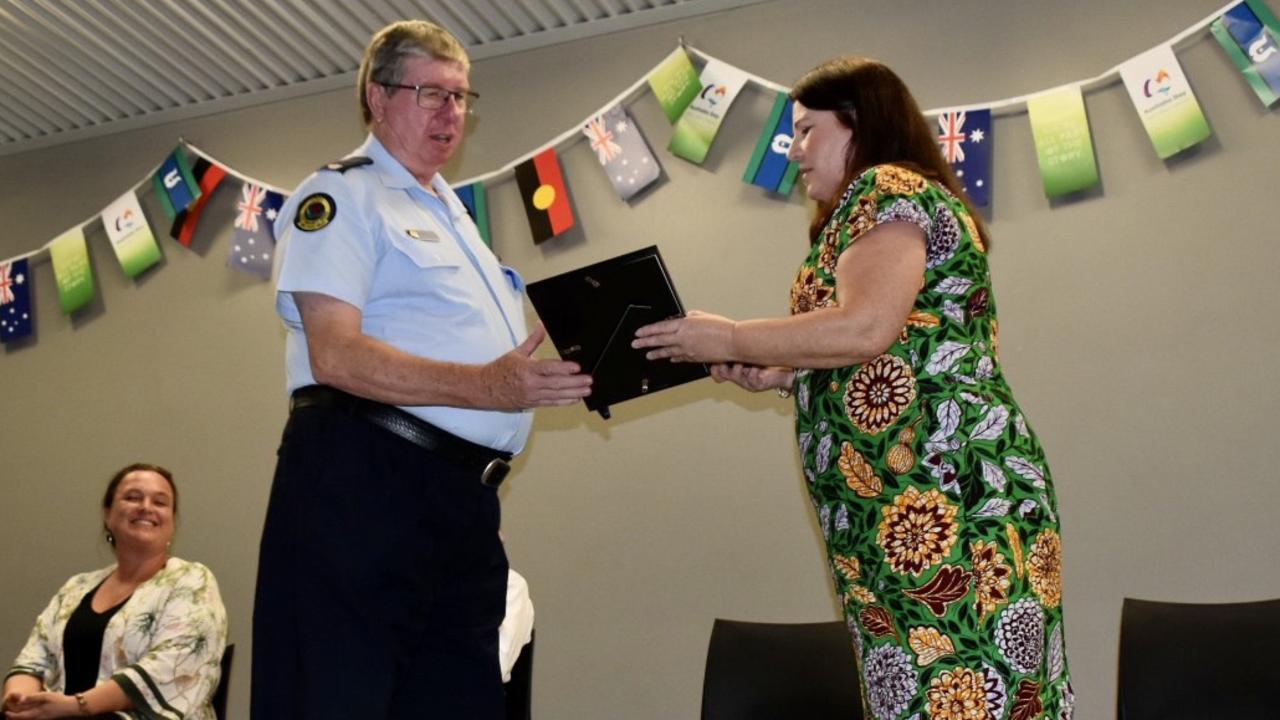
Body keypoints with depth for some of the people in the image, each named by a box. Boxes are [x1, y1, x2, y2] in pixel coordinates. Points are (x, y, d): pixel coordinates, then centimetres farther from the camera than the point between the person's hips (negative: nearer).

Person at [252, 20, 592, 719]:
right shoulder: (342, 195, -2)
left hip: (463, 498, 9)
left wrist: (570, 373, 15)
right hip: (362, 484, -9)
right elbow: (337, 355, -16)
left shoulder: (450, 212, 25)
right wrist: (485, 387, -25)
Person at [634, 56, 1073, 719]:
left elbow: (865, 328, -19)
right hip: (909, 506, 10)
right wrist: (777, 372, 16)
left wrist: (729, 339, -7)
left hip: (941, 494, -10)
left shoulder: (887, 188, -2)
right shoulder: (894, 198, 27)